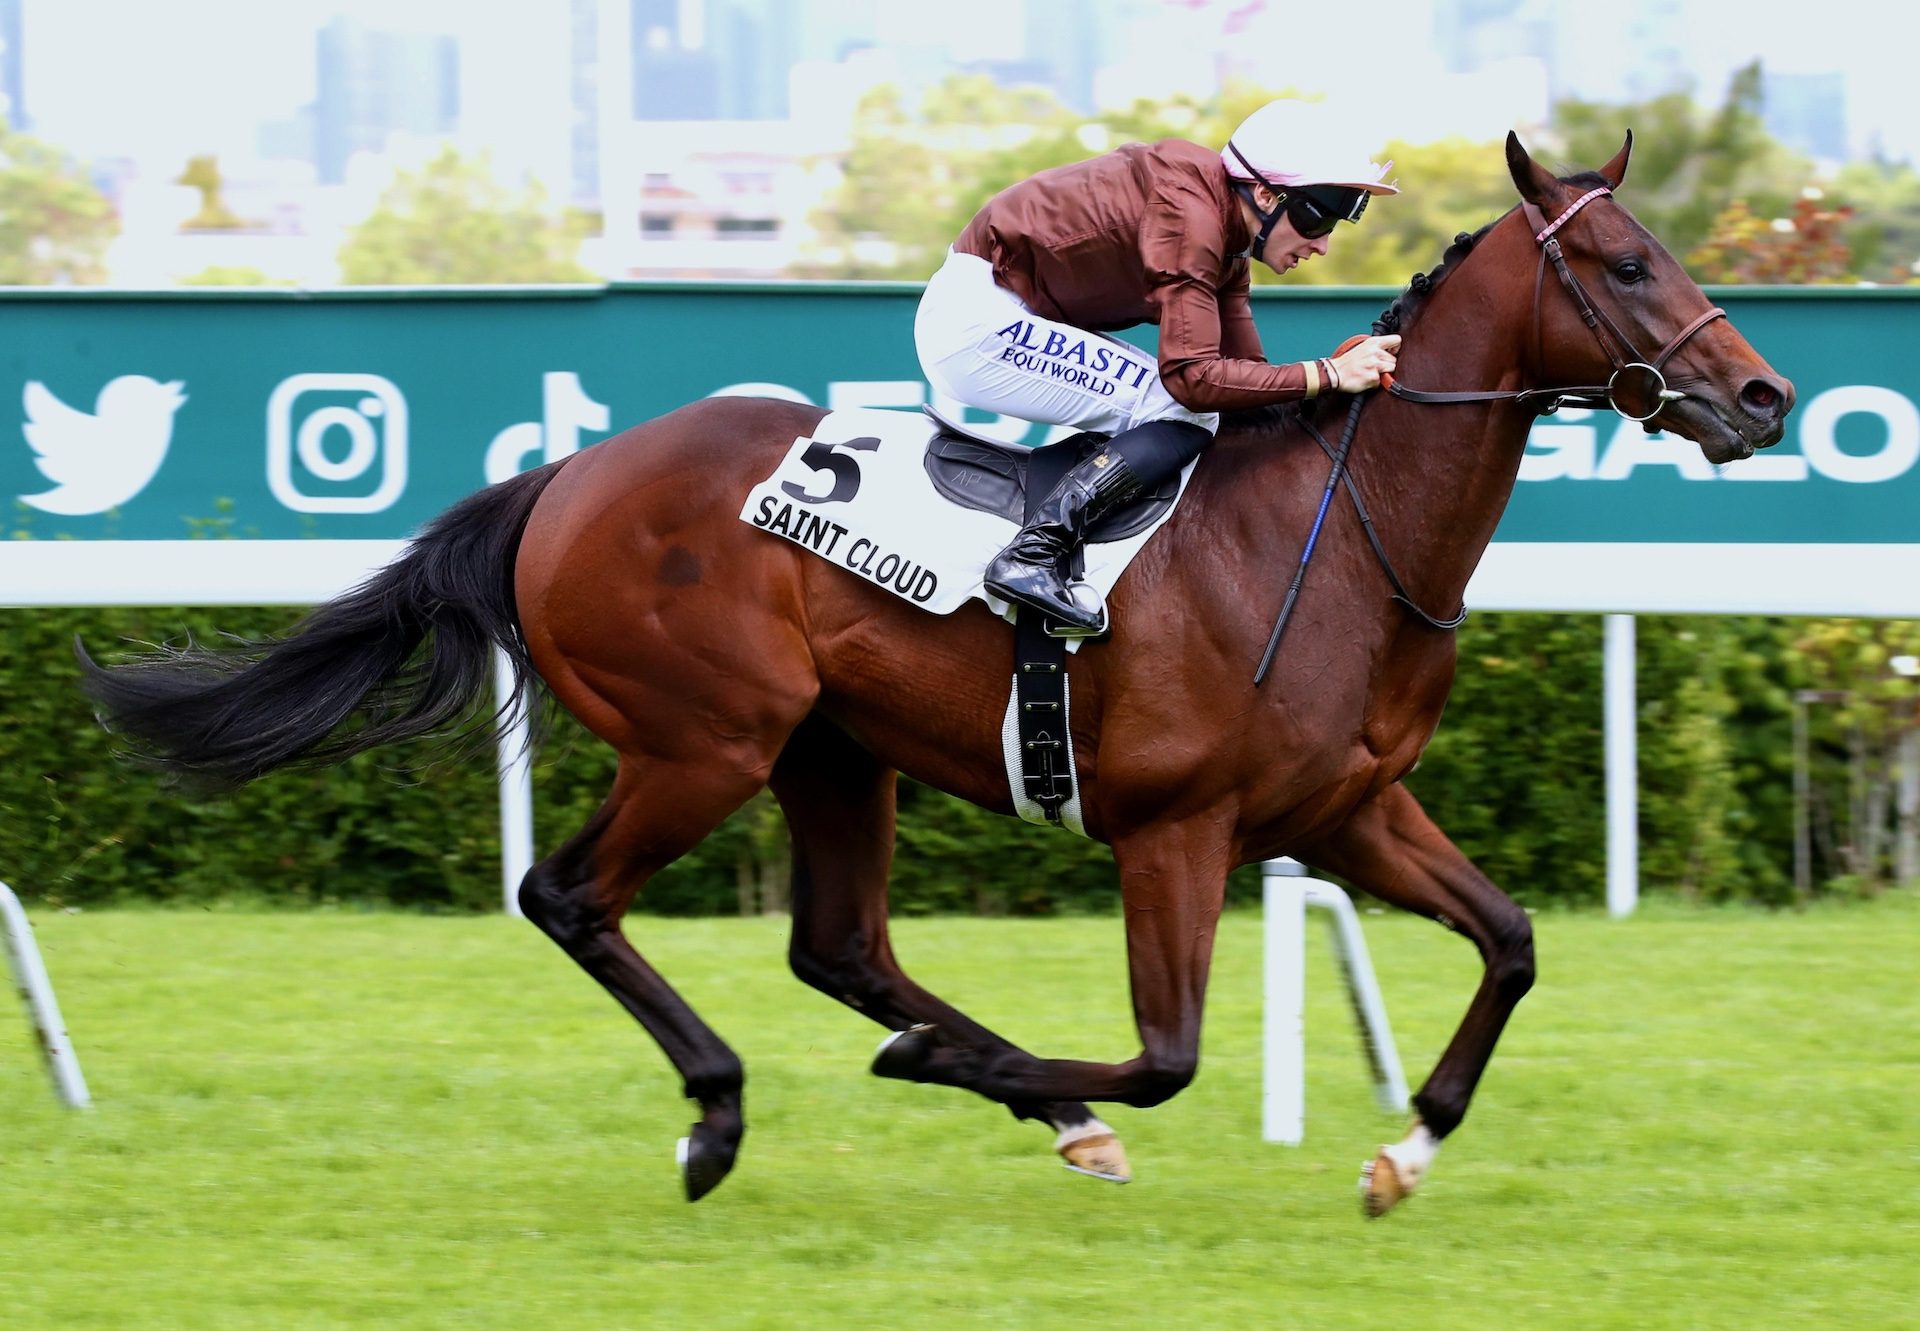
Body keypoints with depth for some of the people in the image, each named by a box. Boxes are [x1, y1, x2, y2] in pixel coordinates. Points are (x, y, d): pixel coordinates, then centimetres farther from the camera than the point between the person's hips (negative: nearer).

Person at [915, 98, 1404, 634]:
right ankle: (1032, 556, -23)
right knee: (1186, 413, -17)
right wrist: (1327, 374, -27)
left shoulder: (1224, 227, 9)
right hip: (976, 322, -11)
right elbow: (1194, 376, -28)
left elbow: (1245, 368, 10)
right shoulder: (1187, 215, -23)